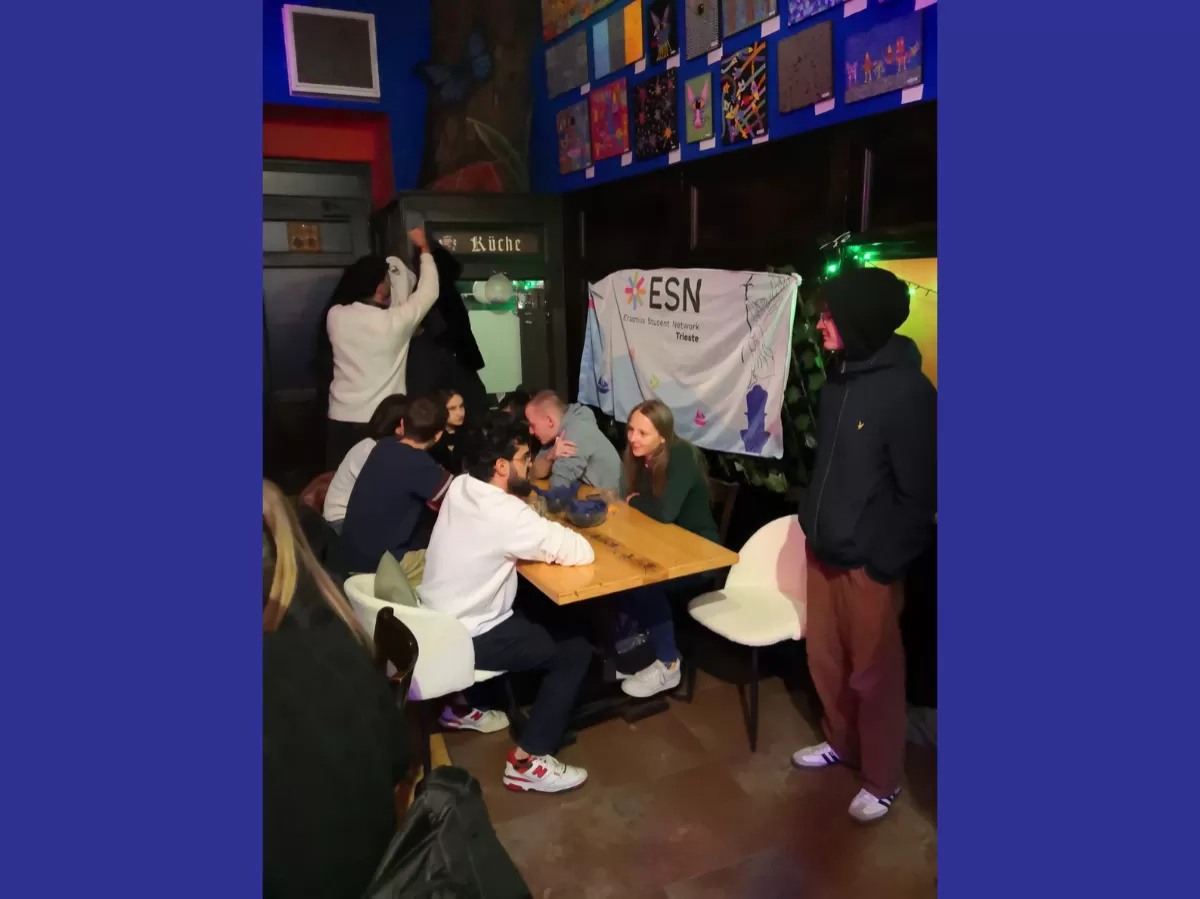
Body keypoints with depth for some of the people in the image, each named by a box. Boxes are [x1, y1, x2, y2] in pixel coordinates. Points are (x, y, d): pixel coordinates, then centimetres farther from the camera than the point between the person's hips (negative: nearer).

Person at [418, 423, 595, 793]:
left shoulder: (459, 486, -2)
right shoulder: (506, 513, -26)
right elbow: (582, 553, -24)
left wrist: (545, 531, 0)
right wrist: (554, 534, -4)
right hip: (464, 640, -8)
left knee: (532, 620, 30)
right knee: (576, 650, 0)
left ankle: (464, 705, 37)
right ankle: (527, 761, 1)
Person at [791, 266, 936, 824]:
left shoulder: (907, 391, -18)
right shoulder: (839, 379, 7)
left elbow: (918, 491, -17)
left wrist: (886, 561, -16)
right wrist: (814, 524, 15)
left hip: (869, 561, -7)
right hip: (824, 550, 7)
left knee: (874, 673, 7)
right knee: (824, 658, 19)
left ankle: (882, 780, 26)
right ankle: (841, 742, 41)